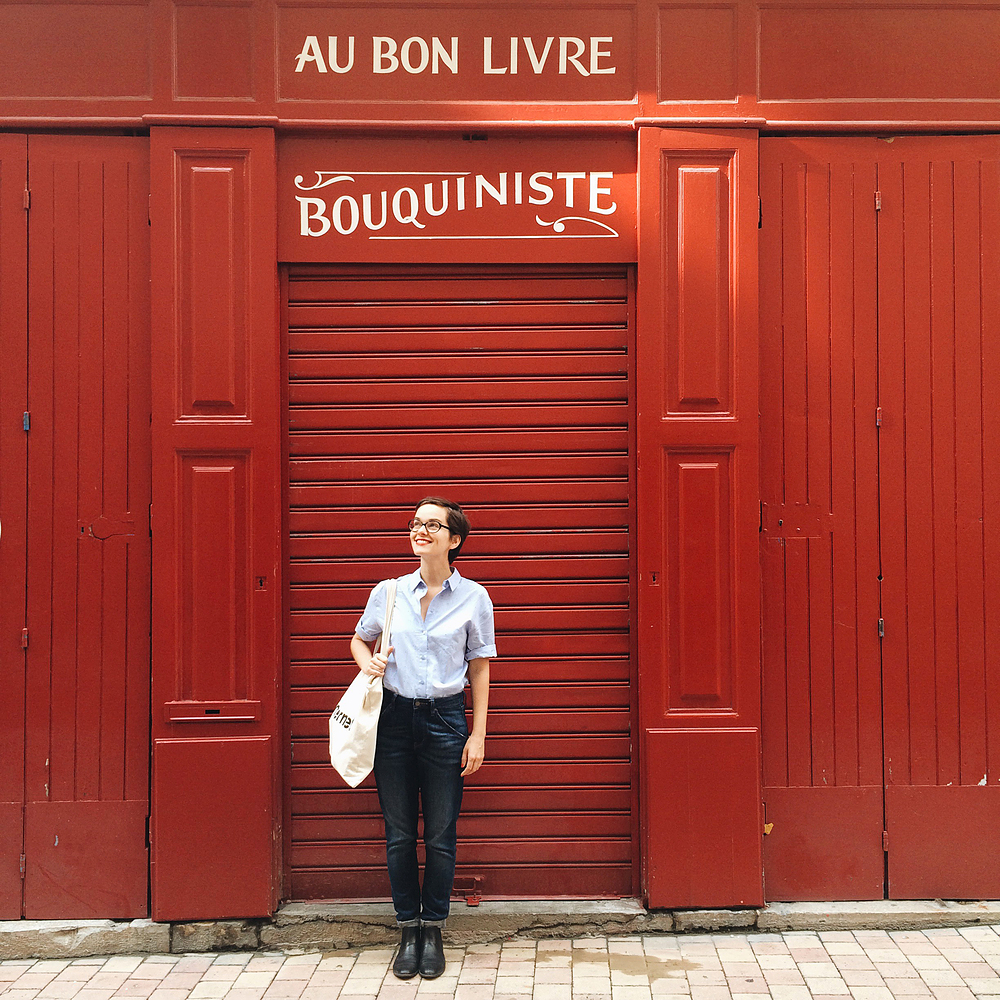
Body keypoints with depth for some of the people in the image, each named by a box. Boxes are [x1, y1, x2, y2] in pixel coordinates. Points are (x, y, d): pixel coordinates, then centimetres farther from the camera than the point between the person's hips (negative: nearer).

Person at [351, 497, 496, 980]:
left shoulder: (474, 598, -1)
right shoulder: (388, 593, 2)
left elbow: (480, 668, 3)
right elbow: (359, 639, 19)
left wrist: (478, 735, 0)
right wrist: (368, 662, -4)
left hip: (446, 719, -1)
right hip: (394, 718, 1)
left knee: (440, 835, 5)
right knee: (399, 833, 8)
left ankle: (433, 931, 22)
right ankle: (407, 930, 23)